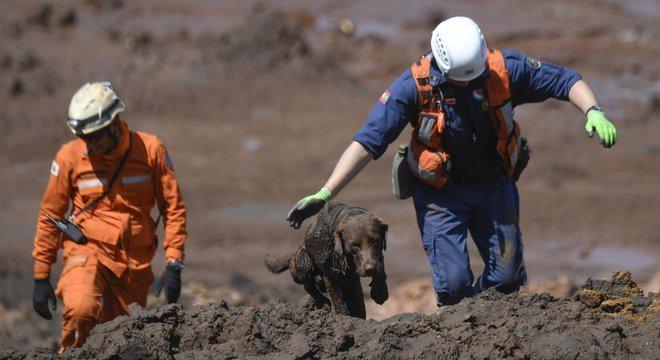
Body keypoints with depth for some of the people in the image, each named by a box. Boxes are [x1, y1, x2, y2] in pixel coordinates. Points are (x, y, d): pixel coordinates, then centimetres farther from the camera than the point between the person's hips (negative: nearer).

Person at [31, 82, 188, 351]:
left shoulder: (150, 150, -4)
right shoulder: (70, 157, -5)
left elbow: (173, 208, 2)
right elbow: (49, 217, 5)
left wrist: (173, 266, -6)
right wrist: (41, 277, 4)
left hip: (135, 263, 2)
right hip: (87, 251, -2)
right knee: (81, 310, -32)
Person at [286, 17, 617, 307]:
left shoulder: (503, 69, -19)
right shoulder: (414, 85, -24)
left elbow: (565, 80, -10)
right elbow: (367, 142, -24)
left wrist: (593, 113, -30)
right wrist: (324, 195, -31)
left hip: (495, 185, 3)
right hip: (441, 192, -3)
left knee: (507, 278, 1)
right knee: (453, 284, -14)